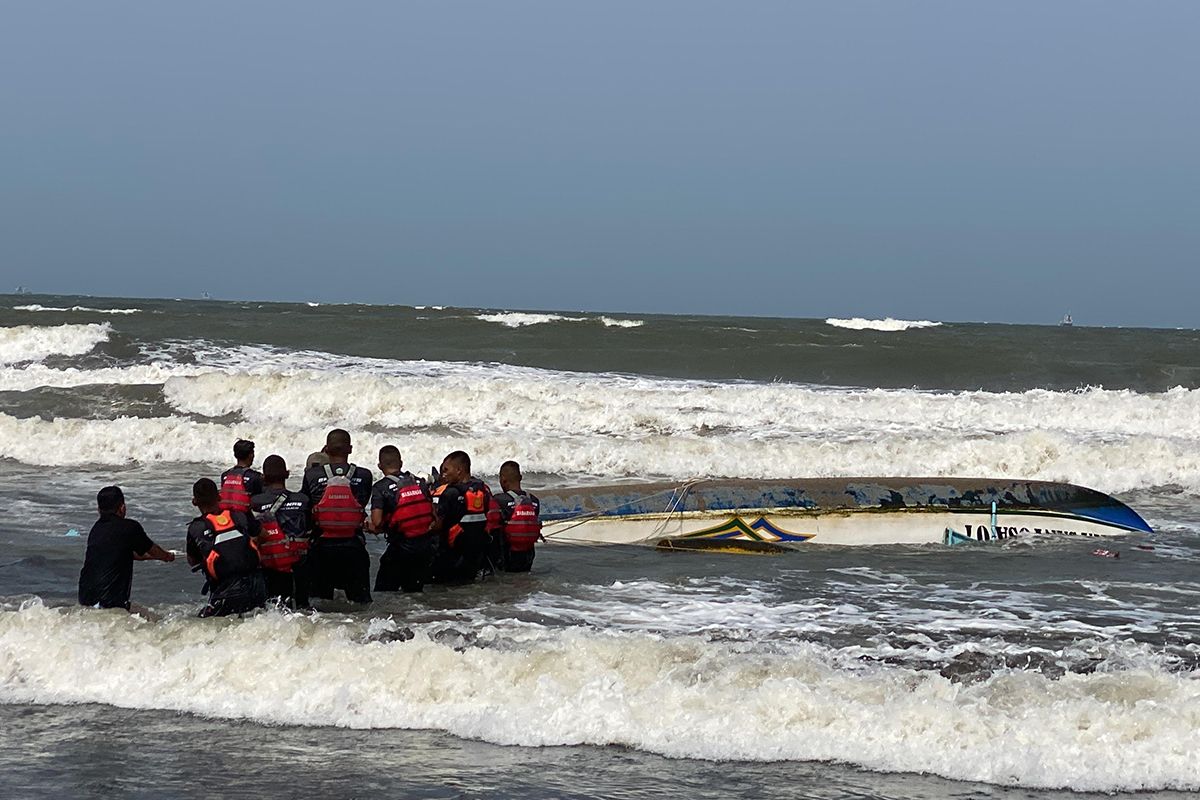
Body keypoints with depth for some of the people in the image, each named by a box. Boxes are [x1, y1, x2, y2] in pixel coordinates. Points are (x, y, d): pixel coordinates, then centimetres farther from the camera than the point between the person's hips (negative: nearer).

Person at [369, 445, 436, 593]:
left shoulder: (380, 488, -8)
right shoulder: (420, 482, 6)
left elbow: (377, 523, -17)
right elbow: (434, 513, 6)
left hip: (402, 547, -5)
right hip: (427, 546, 5)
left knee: (383, 591, 6)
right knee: (414, 590, 19)